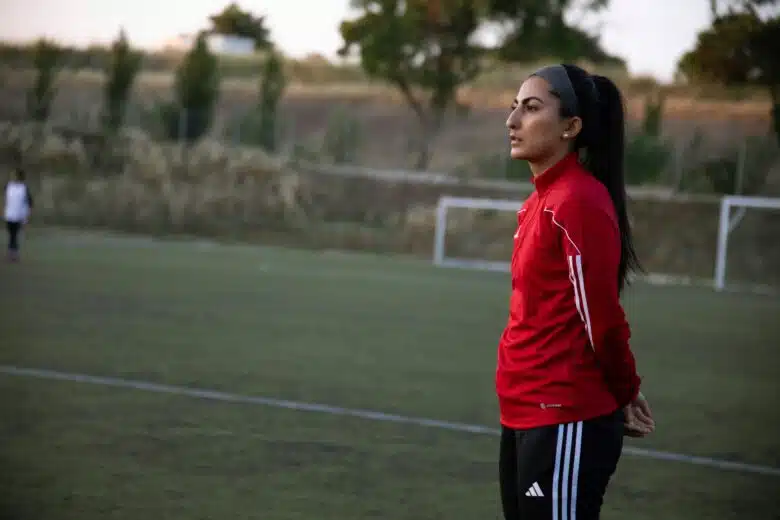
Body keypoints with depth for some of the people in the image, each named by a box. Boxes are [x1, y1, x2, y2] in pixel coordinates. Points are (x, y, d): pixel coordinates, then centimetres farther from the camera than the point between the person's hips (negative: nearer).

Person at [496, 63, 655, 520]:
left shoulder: (578, 200, -16)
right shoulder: (541, 201, 12)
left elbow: (599, 316, -16)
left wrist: (624, 393, -2)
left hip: (565, 421, -9)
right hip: (527, 415, 9)